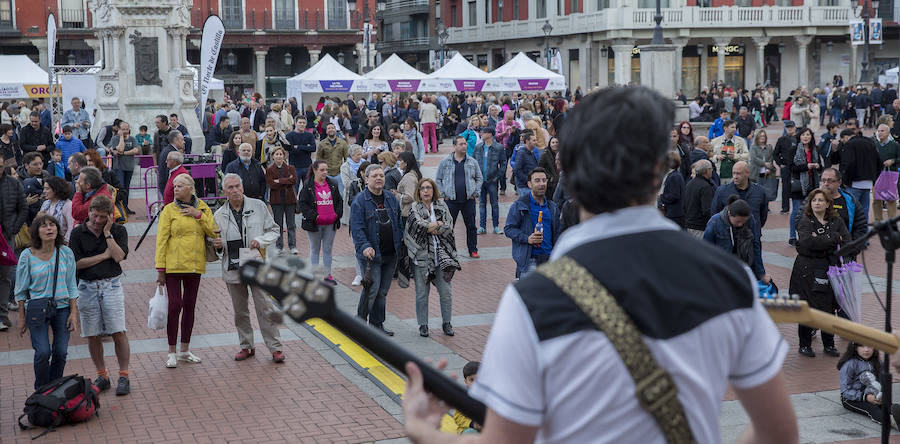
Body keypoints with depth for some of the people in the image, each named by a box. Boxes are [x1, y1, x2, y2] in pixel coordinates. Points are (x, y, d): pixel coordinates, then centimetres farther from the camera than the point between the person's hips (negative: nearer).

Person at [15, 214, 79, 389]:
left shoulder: (66, 253, 2)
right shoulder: (28, 256, -5)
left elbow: (71, 286, 8)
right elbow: (21, 290, 2)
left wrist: (74, 312, 2)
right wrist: (22, 317, 2)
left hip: (62, 307, 3)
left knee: (61, 352, 0)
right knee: (43, 352, -11)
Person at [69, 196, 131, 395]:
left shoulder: (118, 231, 1)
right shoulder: (78, 233, 3)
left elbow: (119, 256, -12)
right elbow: (77, 263, -4)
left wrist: (107, 233, -11)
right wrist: (105, 255, -5)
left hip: (111, 285, -1)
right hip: (87, 287, 2)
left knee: (118, 332, -7)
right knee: (93, 335, 5)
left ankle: (123, 377, 1)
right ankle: (102, 376, 18)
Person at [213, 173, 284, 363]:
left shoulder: (258, 206, 2)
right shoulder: (219, 215, 7)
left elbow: (274, 230, 5)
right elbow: (216, 245, 16)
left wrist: (260, 241, -13)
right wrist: (217, 245, -7)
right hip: (233, 268, 3)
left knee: (265, 308, -5)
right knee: (240, 311, 10)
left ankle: (275, 347, 0)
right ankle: (246, 346, 22)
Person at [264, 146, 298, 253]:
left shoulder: (290, 168, 7)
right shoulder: (269, 170, 2)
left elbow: (294, 180, -10)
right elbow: (270, 184, -11)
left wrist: (279, 181, -14)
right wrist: (287, 181, -12)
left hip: (289, 199, 1)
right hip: (276, 200, -1)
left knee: (291, 224, 2)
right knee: (278, 224, 4)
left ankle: (292, 246, 9)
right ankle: (279, 246, 14)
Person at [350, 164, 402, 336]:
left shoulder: (391, 198, 11)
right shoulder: (360, 201, -8)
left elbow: (399, 223, 18)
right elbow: (357, 228, -15)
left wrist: (401, 242, 8)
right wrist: (365, 246, -28)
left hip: (390, 255, 6)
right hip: (372, 254, -6)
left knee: (382, 291, 11)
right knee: (372, 289, -10)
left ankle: (377, 324, 20)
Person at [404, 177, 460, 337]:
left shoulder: (441, 206, 9)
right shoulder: (414, 208, 2)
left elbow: (449, 227, -3)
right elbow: (420, 226, -15)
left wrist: (429, 227, -9)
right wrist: (439, 224, -7)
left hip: (441, 255, 2)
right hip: (421, 255, -2)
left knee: (446, 291, 2)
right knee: (422, 293, 3)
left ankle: (446, 323, 17)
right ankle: (423, 325, 15)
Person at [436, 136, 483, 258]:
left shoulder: (472, 162, 7)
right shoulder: (445, 162, 3)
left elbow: (479, 178, 13)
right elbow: (438, 180, 7)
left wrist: (475, 193, 2)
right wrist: (443, 194, -2)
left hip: (468, 200, 1)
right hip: (451, 200, -1)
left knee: (471, 226, 6)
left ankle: (473, 250, 16)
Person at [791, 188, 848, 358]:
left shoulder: (836, 222, 9)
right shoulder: (804, 221, -3)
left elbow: (847, 242, -5)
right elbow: (806, 241, -22)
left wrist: (820, 240, -16)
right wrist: (833, 239, -15)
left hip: (829, 270, 3)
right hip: (807, 272, -3)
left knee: (829, 308, 5)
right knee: (807, 308, 0)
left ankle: (829, 344, 18)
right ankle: (805, 345, 12)